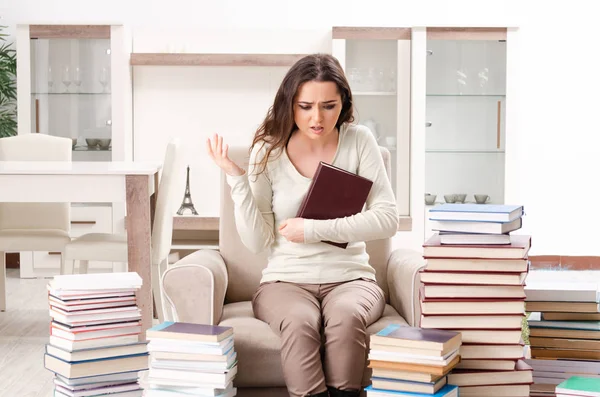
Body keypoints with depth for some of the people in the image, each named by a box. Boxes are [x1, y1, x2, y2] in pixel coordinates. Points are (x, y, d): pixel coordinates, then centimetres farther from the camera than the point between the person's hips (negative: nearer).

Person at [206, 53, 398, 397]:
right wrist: (237, 179, -13)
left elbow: (387, 219, -9)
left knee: (346, 317, -34)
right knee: (300, 322, -34)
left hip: (349, 277, 0)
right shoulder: (268, 151, 0)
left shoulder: (359, 141, -1)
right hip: (286, 280, 0)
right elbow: (258, 242, -3)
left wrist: (314, 229, -16)